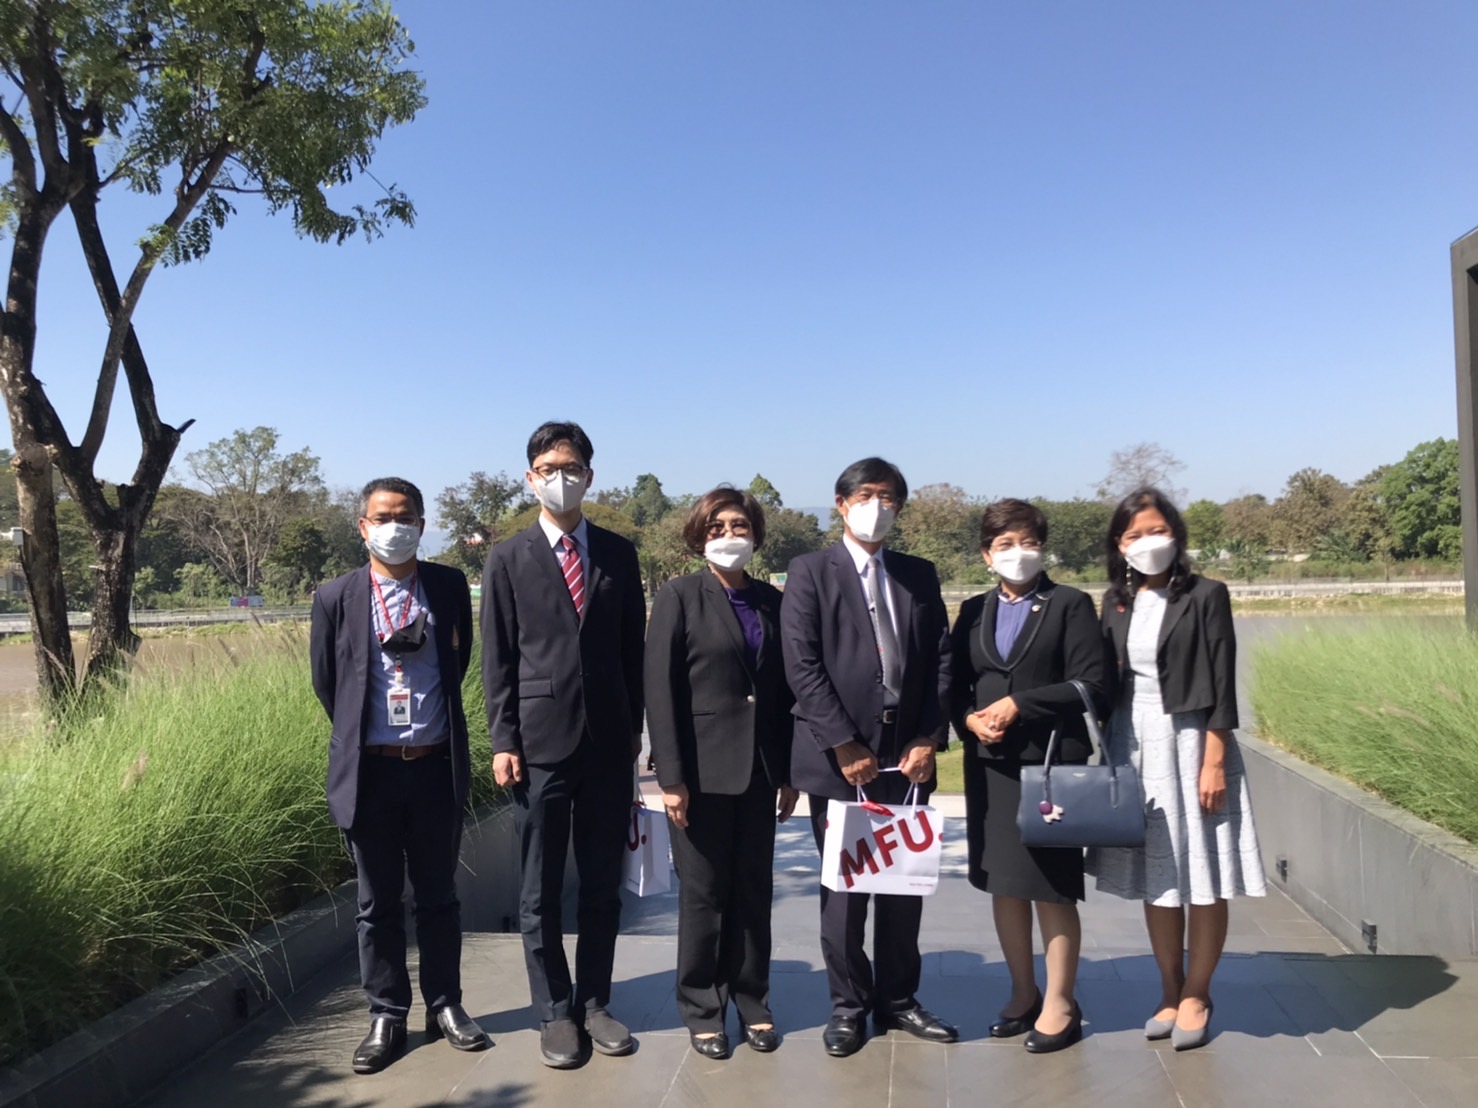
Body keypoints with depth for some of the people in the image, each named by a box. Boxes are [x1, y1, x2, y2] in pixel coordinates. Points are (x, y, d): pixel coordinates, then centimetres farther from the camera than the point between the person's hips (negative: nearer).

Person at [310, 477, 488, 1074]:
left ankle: (445, 1006, 28)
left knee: (438, 896, 14)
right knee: (378, 903, 11)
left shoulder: (449, 586, 0)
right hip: (369, 772, 0)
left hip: (437, 767, 1)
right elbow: (326, 683, 8)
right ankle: (386, 1017, 24)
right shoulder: (336, 598, -2)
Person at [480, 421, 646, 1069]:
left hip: (609, 743, 2)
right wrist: (502, 741, -6)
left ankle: (594, 1003, 25)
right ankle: (554, 1013, 21)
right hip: (540, 742, -2)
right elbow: (498, 660, -1)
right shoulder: (508, 560, 2)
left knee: (603, 883, 10)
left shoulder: (618, 554, 7)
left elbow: (633, 646, 9)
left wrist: (635, 725, 6)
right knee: (540, 890, 7)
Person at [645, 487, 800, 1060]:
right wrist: (670, 777, -13)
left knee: (754, 890, 12)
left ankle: (752, 1000, 28)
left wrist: (790, 772, 8)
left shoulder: (772, 601, 8)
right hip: (704, 770, -4)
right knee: (704, 893, 7)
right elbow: (660, 691, -9)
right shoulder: (678, 596, -4)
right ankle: (701, 1008, 23)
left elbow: (785, 689, 10)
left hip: (760, 770, 4)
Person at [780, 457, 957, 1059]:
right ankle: (849, 1005, 21)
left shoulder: (920, 575, 12)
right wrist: (844, 746, -13)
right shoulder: (811, 572, -1)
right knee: (844, 886, 5)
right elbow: (802, 666, -9)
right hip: (840, 758, -4)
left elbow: (940, 662, 8)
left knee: (905, 881, 11)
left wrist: (929, 740, -3)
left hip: (908, 756, 4)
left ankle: (898, 998, 27)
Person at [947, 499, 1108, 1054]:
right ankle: (1023, 993, 27)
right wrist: (971, 719, -9)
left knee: (1052, 887, 2)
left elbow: (1092, 683, -9)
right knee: (1003, 882, 11)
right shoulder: (974, 611, 12)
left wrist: (1018, 704, -15)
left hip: (1052, 762, -4)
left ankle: (1059, 1004, 16)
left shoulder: (1071, 605, -1)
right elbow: (955, 685, 12)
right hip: (991, 764, 4)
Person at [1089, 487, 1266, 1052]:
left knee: (1203, 875, 3)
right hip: (1134, 744, 4)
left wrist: (1213, 760, -13)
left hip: (1189, 741, -4)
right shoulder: (1117, 602, 7)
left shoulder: (1205, 596, -5)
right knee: (1155, 876, 9)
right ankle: (1170, 992, 22)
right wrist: (1106, 755, 5)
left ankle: (1196, 994, 19)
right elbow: (1107, 682, 9)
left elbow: (1222, 686, -8)